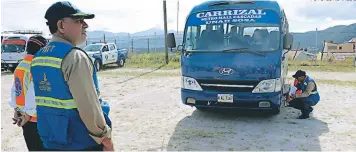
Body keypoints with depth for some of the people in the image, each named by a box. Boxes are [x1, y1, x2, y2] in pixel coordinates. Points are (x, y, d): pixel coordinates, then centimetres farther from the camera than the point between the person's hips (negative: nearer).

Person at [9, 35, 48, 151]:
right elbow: (34, 93, -24)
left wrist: (16, 109, 14)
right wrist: (28, 114, -16)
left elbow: (14, 90, 12)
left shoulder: (20, 66, 7)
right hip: (36, 118, -8)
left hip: (24, 117, 8)